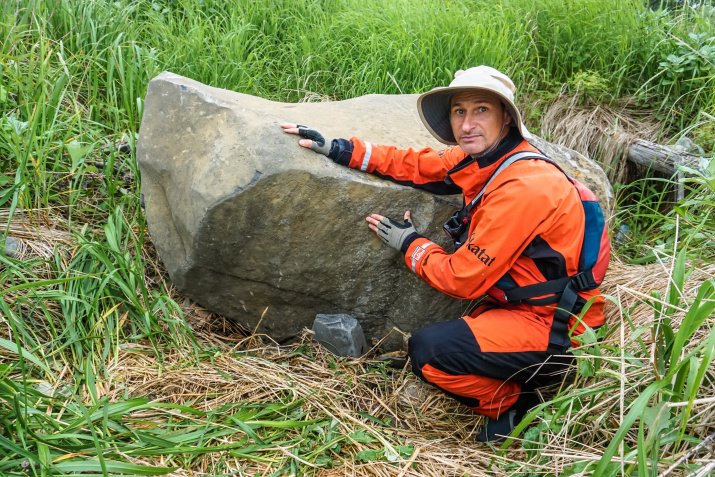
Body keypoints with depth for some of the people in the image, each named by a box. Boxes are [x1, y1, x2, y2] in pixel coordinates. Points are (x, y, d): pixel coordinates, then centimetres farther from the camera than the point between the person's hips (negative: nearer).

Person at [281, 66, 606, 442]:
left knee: (428, 349, -19)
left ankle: (515, 407, 3)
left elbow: (463, 278, -21)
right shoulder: (481, 156, -1)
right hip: (519, 303, 9)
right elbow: (417, 166, 9)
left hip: (556, 328, -9)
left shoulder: (521, 188, -27)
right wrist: (338, 149, 6)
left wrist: (410, 244, -5)